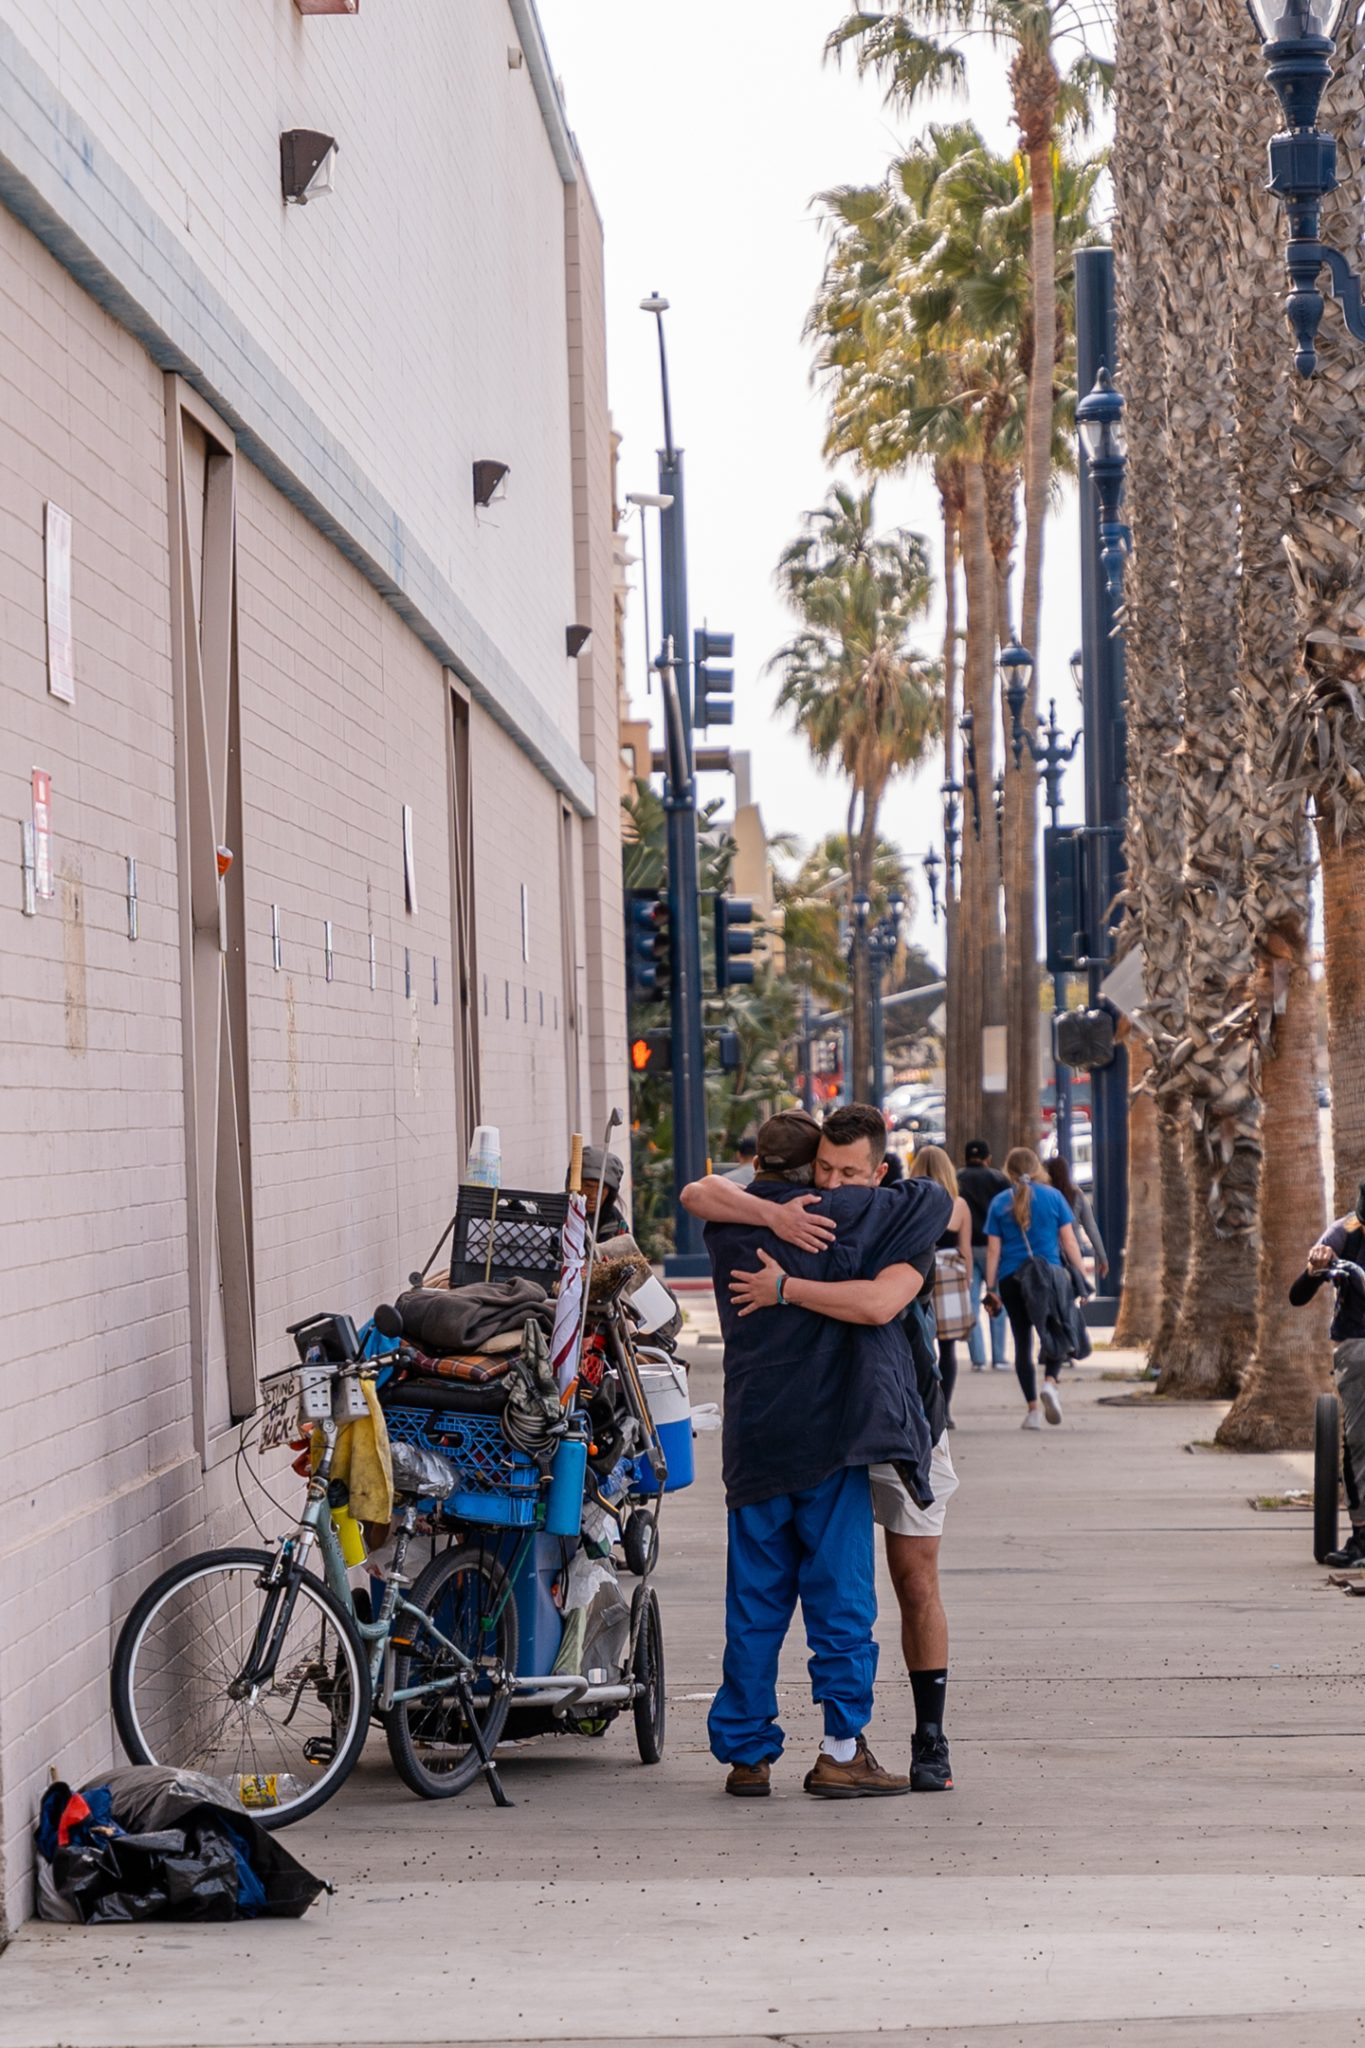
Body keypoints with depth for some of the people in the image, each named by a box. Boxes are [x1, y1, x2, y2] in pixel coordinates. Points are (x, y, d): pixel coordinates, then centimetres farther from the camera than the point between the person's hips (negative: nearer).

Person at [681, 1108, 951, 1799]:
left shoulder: (727, 1229, 6)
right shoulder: (846, 1215, -4)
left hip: (752, 1441, 4)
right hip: (830, 1433, -4)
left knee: (754, 1605, 8)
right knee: (840, 1596, 0)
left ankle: (746, 1753, 10)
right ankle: (841, 1750, -1)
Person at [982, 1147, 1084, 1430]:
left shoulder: (1000, 1203, 3)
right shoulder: (1053, 1196, 2)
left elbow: (993, 1250, 2)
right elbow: (1069, 1241, 1)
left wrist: (990, 1289, 6)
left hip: (1012, 1278, 1)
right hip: (1051, 1274, -1)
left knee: (1022, 1342, 7)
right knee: (1057, 1332, 11)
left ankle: (1032, 1408, 4)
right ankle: (1050, 1381, -16)